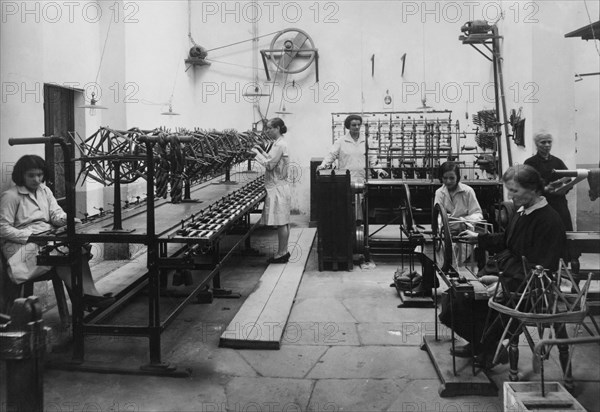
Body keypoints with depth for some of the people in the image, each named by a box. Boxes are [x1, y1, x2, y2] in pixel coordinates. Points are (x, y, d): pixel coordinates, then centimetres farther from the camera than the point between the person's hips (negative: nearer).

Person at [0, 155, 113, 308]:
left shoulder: (44, 190, 16)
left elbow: (56, 214, 10)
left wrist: (66, 218, -14)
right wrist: (31, 236, -20)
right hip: (24, 244, -6)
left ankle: (88, 293, -29)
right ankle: (87, 294, -24)